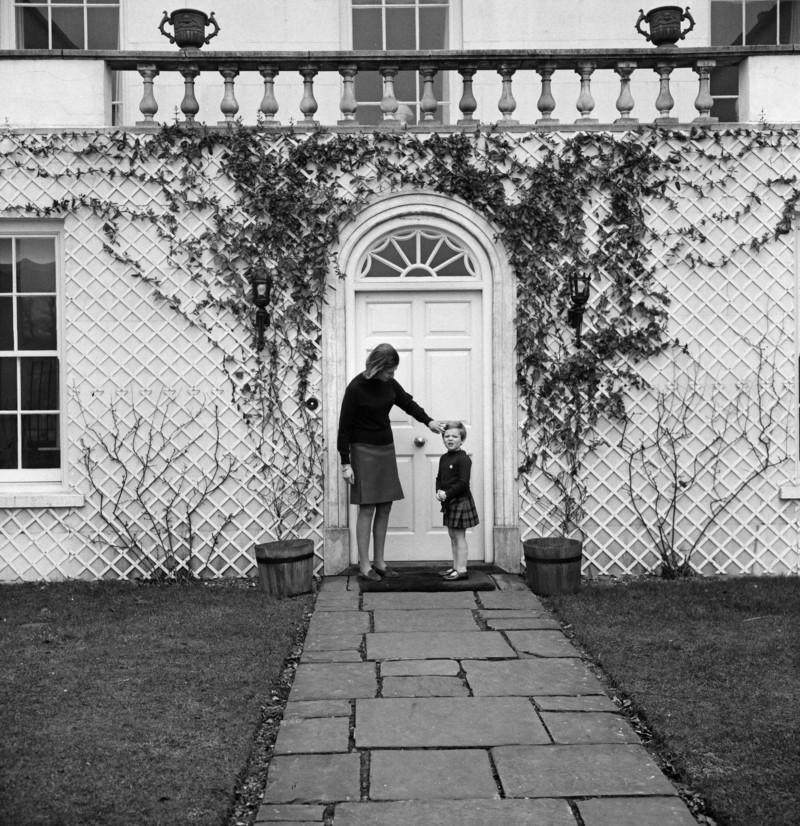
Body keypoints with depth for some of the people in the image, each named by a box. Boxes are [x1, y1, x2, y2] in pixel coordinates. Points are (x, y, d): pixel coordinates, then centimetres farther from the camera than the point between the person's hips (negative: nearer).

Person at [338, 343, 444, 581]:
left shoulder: (389, 383, 2)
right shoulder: (356, 388, -15)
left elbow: (407, 402, 20)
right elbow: (344, 427, -12)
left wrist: (428, 420, 8)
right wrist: (345, 463, -12)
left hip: (386, 448, 7)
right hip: (364, 450, -6)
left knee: (385, 507, 7)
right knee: (367, 508, -6)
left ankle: (379, 562, 16)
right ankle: (364, 566, 2)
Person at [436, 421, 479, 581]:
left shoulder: (463, 459, -15)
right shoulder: (444, 458, 10)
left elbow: (463, 482, -20)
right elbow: (439, 477, 15)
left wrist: (447, 494, -21)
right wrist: (438, 491, -4)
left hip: (461, 501, -8)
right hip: (448, 502, 8)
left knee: (459, 537, -4)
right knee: (452, 536, 14)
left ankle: (461, 570, 2)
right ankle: (456, 567, 23)